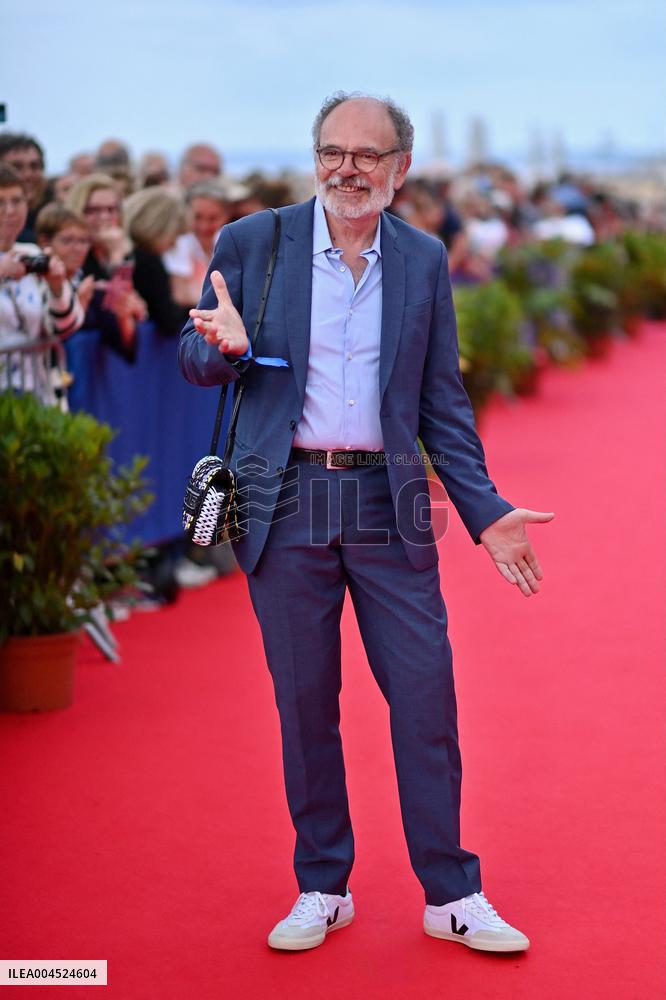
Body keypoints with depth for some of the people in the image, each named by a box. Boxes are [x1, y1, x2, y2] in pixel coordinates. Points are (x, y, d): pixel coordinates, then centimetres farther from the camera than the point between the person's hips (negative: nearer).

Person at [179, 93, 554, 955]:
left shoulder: (424, 261, 7)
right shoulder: (251, 243, 2)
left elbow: (442, 400, 11)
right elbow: (195, 361, 8)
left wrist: (486, 511, 3)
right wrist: (227, 346, -17)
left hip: (387, 505, 1)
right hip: (286, 505, -1)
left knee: (425, 697, 0)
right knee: (305, 705, 6)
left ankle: (451, 896, 12)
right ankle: (321, 890, 20)